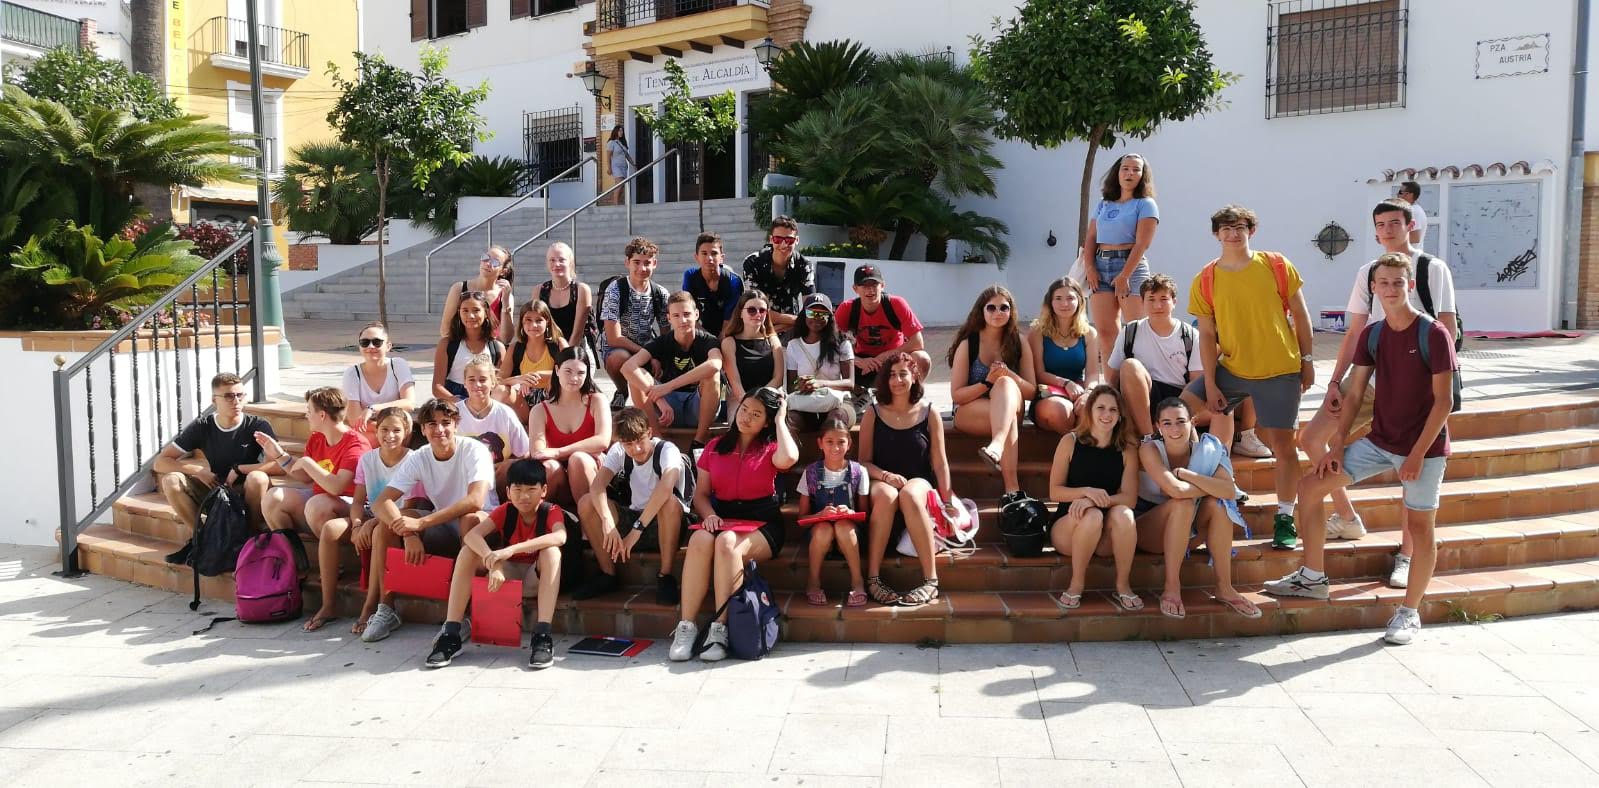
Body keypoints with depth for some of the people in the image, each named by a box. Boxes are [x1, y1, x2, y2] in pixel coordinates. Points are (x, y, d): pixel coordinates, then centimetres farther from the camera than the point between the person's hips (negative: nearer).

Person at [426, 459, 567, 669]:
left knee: (551, 551, -33)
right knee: (468, 551, -20)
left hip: (537, 579, -3)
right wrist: (493, 563, -43)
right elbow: (471, 535, -23)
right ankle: (451, 634, -24)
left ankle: (542, 636, -40)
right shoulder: (505, 511, -8)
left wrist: (511, 549, -47)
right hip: (506, 574, 3)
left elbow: (560, 537, -39)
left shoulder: (552, 512, -15)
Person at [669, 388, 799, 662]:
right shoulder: (715, 447, 17)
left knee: (727, 542, -36)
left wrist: (780, 419, -4)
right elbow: (701, 493, 14)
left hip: (761, 524, -2)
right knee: (700, 540, -33)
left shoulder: (769, 448, 9)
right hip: (722, 518, 2)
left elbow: (788, 458, -18)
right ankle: (686, 626, -33)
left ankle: (720, 628, -33)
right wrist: (709, 515, -9)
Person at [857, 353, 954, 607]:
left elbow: (940, 463, 4)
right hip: (881, 482, 0)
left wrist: (948, 501, -3)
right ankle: (873, 579, -36)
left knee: (909, 495, -38)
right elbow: (864, 461, 5)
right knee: (886, 495, -38)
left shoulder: (929, 413, 4)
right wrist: (886, 476, -15)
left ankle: (931, 581, -37)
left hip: (919, 482, 0)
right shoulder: (873, 414, 6)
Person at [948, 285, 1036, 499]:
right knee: (1010, 419, -36)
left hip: (1011, 407, 2)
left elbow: (1031, 392, 2)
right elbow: (956, 394, -5)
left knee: (1006, 384, -35)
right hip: (970, 412, -2)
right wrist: (988, 383, -22)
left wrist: (1009, 376, -20)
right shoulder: (967, 344, -3)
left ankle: (996, 446, -60)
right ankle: (1013, 488, -48)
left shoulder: (1018, 343, 4)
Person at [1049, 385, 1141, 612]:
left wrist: (1094, 500, -26)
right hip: (1068, 528, -1)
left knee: (1123, 513, -31)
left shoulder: (1127, 449, 2)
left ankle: (1123, 586, -14)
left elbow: (1130, 498, -8)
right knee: (1092, 516, -34)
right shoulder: (1071, 441, -2)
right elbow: (1055, 491, -5)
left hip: (1108, 537, 2)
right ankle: (1076, 585, -14)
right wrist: (1086, 491, -24)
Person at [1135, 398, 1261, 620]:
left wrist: (1186, 474, -28)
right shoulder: (1150, 450, -18)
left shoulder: (1204, 450, -7)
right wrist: (1210, 486, -19)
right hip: (1148, 532, -4)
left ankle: (1224, 587, -17)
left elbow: (1230, 491, -24)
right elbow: (1175, 490, -34)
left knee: (1217, 504, -23)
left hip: (1187, 533, 4)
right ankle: (1171, 588, -26)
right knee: (1182, 503, -32)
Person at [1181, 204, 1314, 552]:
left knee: (1283, 444, 1)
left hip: (1280, 370, -2)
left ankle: (1284, 519, 15)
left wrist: (1307, 360, 1)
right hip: (1231, 369, 2)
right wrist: (1210, 384, -5)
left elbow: (1300, 315, 4)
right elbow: (1207, 334, -1)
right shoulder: (1205, 280, -1)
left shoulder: (1277, 266, -3)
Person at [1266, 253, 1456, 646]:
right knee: (1311, 484, 1)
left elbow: (1444, 399, -14)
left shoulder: (1433, 334, -13)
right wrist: (1336, 446, 0)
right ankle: (1312, 578, 11)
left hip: (1423, 447, -6)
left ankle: (1410, 613, 16)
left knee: (1420, 525, 1)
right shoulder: (1372, 335, 3)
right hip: (1379, 442, 6)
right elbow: (1355, 394, 6)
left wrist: (1418, 453, -19)